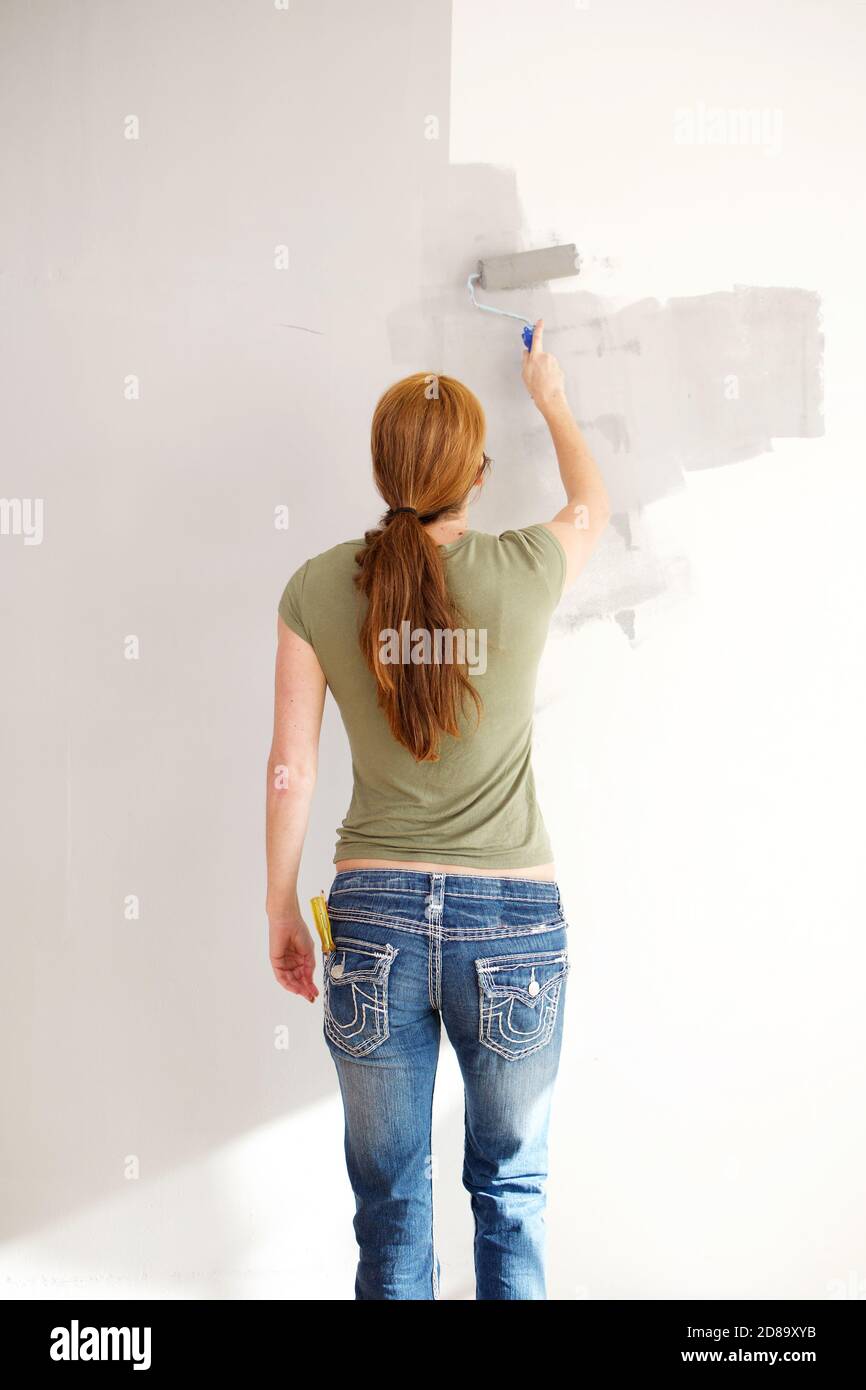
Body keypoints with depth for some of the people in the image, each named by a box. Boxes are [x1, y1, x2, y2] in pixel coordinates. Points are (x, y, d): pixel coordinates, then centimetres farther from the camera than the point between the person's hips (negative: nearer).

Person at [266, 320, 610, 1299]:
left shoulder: (318, 589, -5)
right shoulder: (524, 574, -8)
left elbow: (290, 768, 0)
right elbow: (593, 506, 16)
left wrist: (282, 909, 12)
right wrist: (550, 399, 33)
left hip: (374, 921, 1)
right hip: (511, 925, 0)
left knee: (390, 1203, 14)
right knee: (510, 1190, 18)